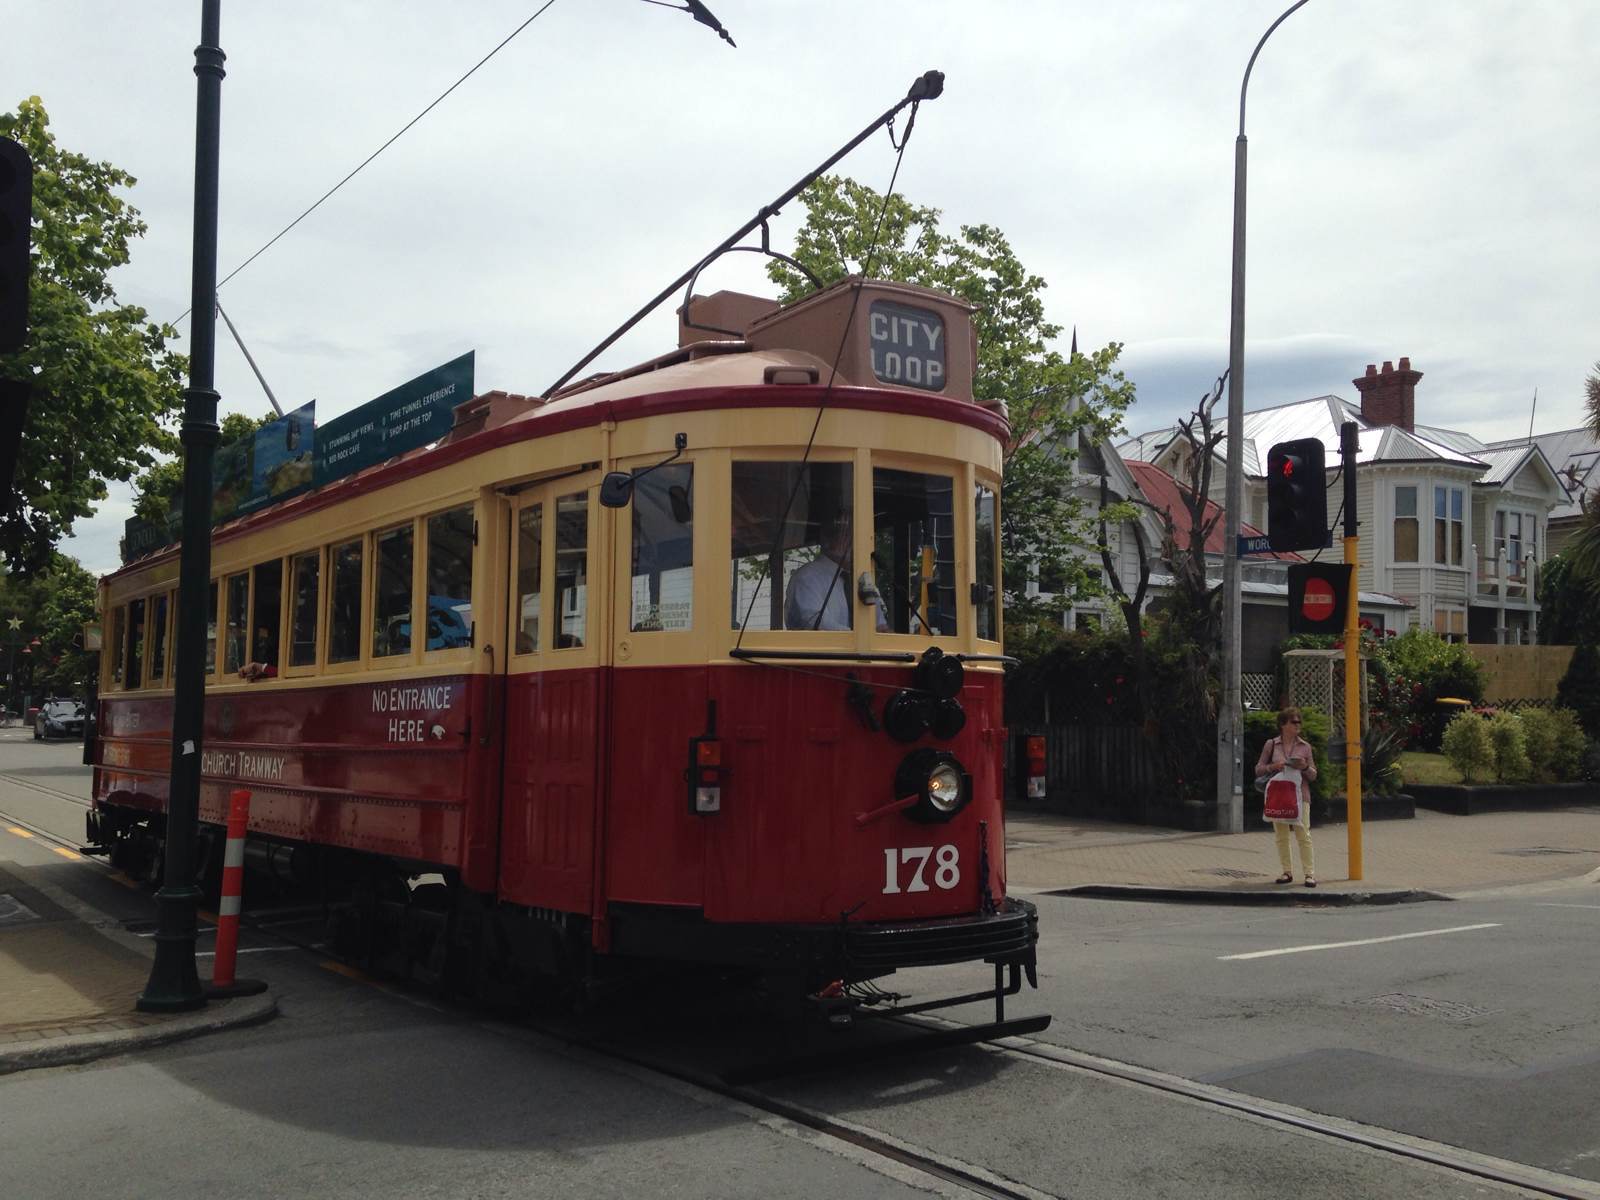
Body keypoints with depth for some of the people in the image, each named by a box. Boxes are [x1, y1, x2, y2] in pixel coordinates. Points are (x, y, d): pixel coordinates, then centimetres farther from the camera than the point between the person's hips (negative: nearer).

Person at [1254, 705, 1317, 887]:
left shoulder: (1305, 746, 6)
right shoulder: (1271, 745, 5)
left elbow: (1313, 775, 9)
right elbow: (1258, 770, 7)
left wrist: (1305, 767, -12)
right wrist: (1273, 766, -12)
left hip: (1300, 795, -1)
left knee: (1303, 835, -7)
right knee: (1281, 836, 5)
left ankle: (1310, 873, -4)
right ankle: (1287, 872, 14)